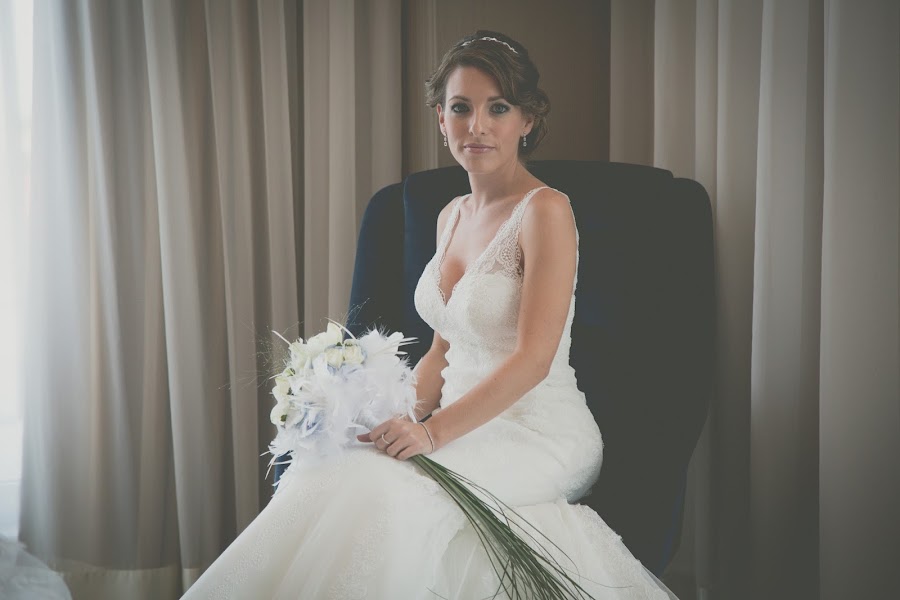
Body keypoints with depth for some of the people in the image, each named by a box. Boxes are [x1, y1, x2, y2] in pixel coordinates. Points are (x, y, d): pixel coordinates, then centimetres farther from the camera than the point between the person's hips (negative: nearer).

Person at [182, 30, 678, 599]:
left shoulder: (545, 210, -12)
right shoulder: (452, 216, 13)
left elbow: (533, 359, -18)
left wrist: (435, 430, -25)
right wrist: (397, 418, -1)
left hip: (540, 433, -7)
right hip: (463, 424, 7)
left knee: (378, 488, -30)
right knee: (321, 469, -20)